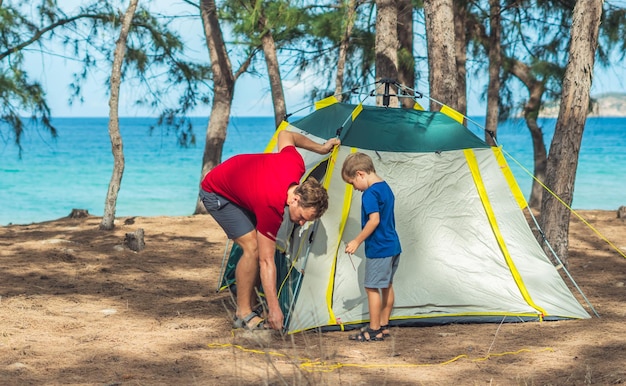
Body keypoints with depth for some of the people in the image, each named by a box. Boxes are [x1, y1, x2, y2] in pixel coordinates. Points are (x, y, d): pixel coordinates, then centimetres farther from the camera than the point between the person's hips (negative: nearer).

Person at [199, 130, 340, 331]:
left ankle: (250, 307, 8)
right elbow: (266, 261, -34)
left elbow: (285, 135, 0)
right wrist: (274, 308, -33)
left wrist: (321, 148, 6)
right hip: (215, 194, -9)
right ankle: (243, 315, -9)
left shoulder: (296, 164, -23)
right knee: (253, 247, -19)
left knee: (263, 245, 0)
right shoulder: (272, 206, -38)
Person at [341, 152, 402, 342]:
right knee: (387, 285, 15)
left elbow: (374, 220, -26)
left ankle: (374, 330, 1)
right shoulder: (386, 188, 11)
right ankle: (384, 325, 24)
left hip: (378, 249, -10)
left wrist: (357, 241, -19)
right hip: (393, 246, 10)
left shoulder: (370, 194, -18)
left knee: (372, 287, -2)